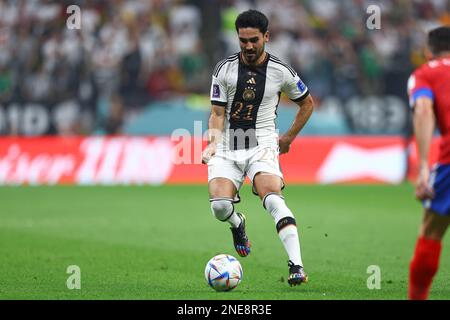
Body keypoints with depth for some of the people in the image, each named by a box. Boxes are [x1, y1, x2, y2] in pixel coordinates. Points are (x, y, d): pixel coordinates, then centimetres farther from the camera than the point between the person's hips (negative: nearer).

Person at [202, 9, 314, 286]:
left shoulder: (281, 72, 1)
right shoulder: (225, 69, 1)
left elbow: (307, 103, 17)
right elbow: (218, 114, 2)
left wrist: (289, 138, 13)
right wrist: (212, 144, -14)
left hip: (262, 146, -1)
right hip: (227, 148, 1)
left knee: (273, 199, -27)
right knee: (219, 205, -20)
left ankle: (297, 266, -34)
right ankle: (238, 224, 19)